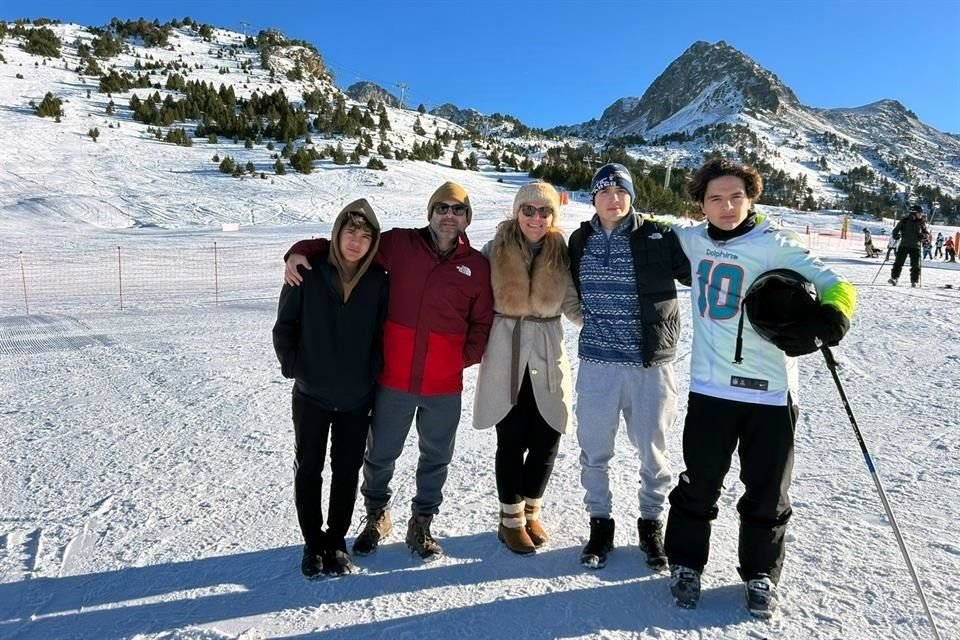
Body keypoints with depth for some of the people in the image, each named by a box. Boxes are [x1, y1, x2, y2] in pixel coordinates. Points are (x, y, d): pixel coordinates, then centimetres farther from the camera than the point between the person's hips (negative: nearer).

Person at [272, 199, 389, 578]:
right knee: (309, 470, 11)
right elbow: (285, 326, -1)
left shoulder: (379, 282, -6)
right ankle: (313, 543, 28)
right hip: (311, 394, -1)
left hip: (357, 397, 1)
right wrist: (293, 367, -5)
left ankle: (336, 541, 29)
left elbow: (382, 334, 3)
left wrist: (372, 373, -1)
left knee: (347, 471, 11)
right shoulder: (308, 274, -9)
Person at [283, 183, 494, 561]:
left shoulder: (477, 266, 1)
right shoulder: (399, 244, -2)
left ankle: (421, 525, 37)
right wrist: (301, 251, -10)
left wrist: (467, 356, -4)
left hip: (444, 386, 1)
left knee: (436, 457, 15)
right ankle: (377, 516, 41)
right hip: (393, 380, -1)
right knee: (380, 454, 15)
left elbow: (482, 322, 7)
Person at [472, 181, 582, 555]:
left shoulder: (562, 253, 1)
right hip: (505, 359, -2)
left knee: (546, 440, 7)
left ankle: (531, 512, 31)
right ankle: (511, 520, 23)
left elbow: (572, 305, 1)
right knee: (512, 442, 3)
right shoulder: (495, 250, -3)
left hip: (547, 359, 2)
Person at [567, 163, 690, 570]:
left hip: (650, 362, -2)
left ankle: (651, 524, 32)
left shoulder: (658, 238, -5)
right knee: (594, 451, 9)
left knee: (652, 451, 11)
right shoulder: (580, 241, 5)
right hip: (596, 362, 2)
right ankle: (600, 523, 30)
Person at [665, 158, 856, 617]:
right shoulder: (693, 241, 5)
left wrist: (832, 314, -28)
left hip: (770, 390, -2)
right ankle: (686, 564, 33)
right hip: (710, 389, 2)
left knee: (766, 493, 12)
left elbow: (835, 286, -8)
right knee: (698, 486, 12)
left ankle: (760, 574, 34)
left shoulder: (777, 246, -6)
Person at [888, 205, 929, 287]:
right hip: (904, 245, -2)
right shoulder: (904, 221, -1)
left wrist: (922, 236, -8)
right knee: (899, 262, -7)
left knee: (915, 265, 1)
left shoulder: (920, 222, 5)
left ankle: (914, 281, 8)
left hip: (915, 246, 2)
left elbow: (925, 233, 13)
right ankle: (894, 278, -2)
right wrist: (896, 236, -14)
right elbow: (895, 230, 5)